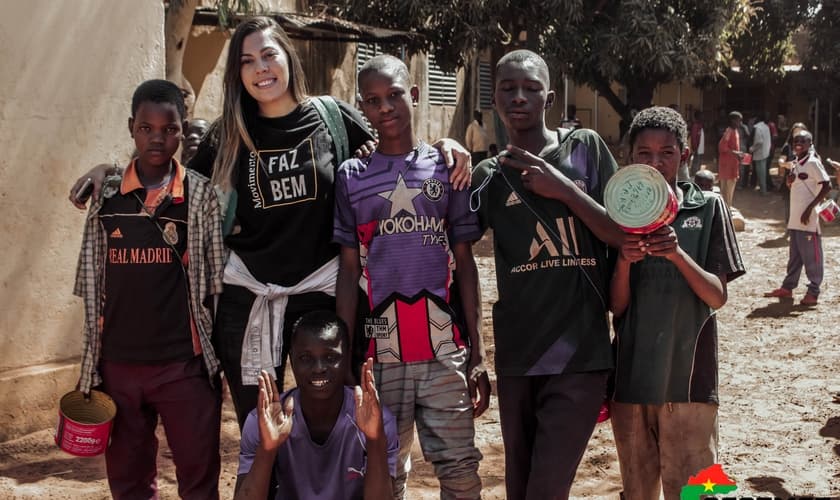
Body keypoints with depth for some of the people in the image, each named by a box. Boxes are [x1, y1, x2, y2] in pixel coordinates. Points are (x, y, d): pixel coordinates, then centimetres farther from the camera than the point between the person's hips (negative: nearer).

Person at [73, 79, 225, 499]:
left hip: (184, 363, -2)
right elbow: (92, 286, 8)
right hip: (118, 363, 2)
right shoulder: (106, 197, 4)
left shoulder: (201, 195, -1)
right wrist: (90, 366, 7)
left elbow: (214, 282, 1)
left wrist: (217, 355, -2)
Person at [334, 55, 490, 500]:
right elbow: (349, 271, 7)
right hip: (380, 351, 0)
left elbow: (464, 264, 8)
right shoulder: (351, 177, 7)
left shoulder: (446, 168, 7)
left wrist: (477, 355, 3)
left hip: (446, 349, 0)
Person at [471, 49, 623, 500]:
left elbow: (626, 236, -1)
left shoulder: (586, 148, 2)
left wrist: (564, 190, -10)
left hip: (581, 355, -3)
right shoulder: (488, 176, 7)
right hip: (516, 359, 3)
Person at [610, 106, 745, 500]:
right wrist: (624, 261, -20)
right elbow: (616, 307, 0)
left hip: (688, 377, -2)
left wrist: (677, 254, -22)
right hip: (632, 376, 2)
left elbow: (717, 297, -5)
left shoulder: (707, 208, -1)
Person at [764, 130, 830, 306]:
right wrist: (790, 180, 0)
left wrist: (810, 207, -20)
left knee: (811, 256, -2)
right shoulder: (796, 164, 13)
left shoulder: (813, 163, -12)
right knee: (795, 255, 15)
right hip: (795, 218, 8)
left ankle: (813, 292, 3)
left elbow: (827, 186, -17)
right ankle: (787, 288, 22)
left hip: (808, 219, -8)